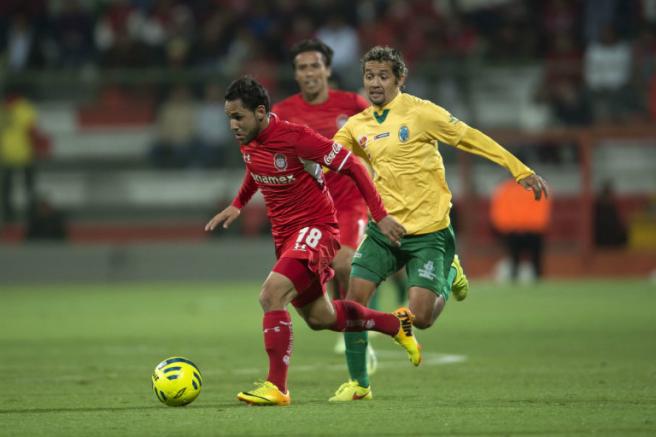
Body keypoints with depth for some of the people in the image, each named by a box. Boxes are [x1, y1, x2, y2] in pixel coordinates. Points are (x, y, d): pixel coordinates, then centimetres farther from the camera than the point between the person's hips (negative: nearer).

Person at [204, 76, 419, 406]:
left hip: (315, 228, -9)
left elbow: (351, 166, -17)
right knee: (319, 317, 19)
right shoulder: (248, 141, -1)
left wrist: (380, 216, -17)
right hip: (284, 233, 9)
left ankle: (276, 387, -23)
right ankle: (396, 323, 43)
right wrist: (237, 206, 19)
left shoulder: (295, 138, -24)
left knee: (271, 294, -28)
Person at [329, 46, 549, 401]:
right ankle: (358, 383, 7)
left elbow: (471, 139, -5)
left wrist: (520, 171, -5)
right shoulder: (357, 126, 6)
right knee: (354, 301, -10)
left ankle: (449, 277, 23)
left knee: (420, 318, -11)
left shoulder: (418, 112, -9)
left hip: (427, 232, -4)